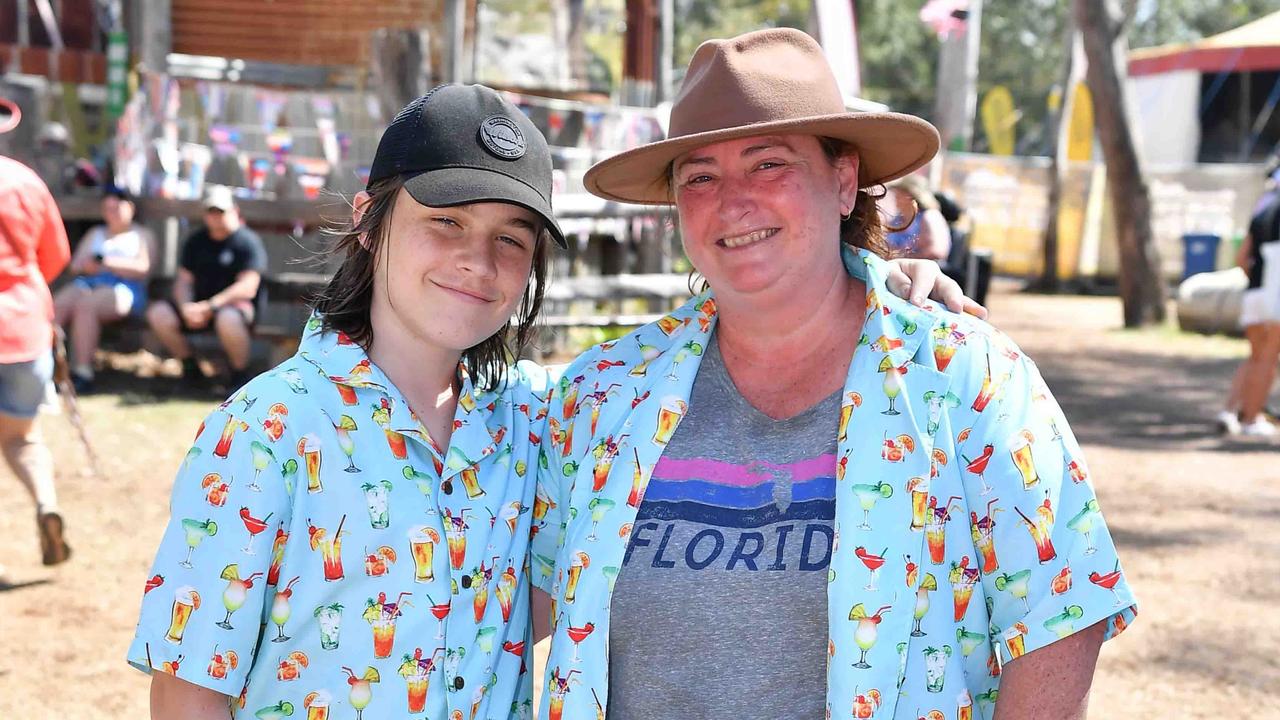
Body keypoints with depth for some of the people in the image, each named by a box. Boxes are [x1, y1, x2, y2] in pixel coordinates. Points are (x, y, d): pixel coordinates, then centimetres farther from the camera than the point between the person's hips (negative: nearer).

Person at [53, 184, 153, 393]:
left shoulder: (141, 235, 19)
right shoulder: (95, 233, 32)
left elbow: (142, 268, 0)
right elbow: (75, 264, 18)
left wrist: (108, 262, -11)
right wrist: (88, 264, -6)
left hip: (123, 288, -4)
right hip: (88, 283, 4)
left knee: (85, 305, -36)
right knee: (57, 305, -29)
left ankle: (82, 372, -39)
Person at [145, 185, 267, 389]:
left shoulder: (248, 241, -6)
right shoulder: (197, 241, 14)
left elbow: (248, 287, -17)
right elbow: (183, 281, 10)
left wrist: (211, 306, -25)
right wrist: (186, 308, -13)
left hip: (236, 304, -6)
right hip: (198, 305, 6)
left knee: (228, 318, -41)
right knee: (158, 313, -15)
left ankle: (240, 376, -18)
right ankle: (190, 367, 3)